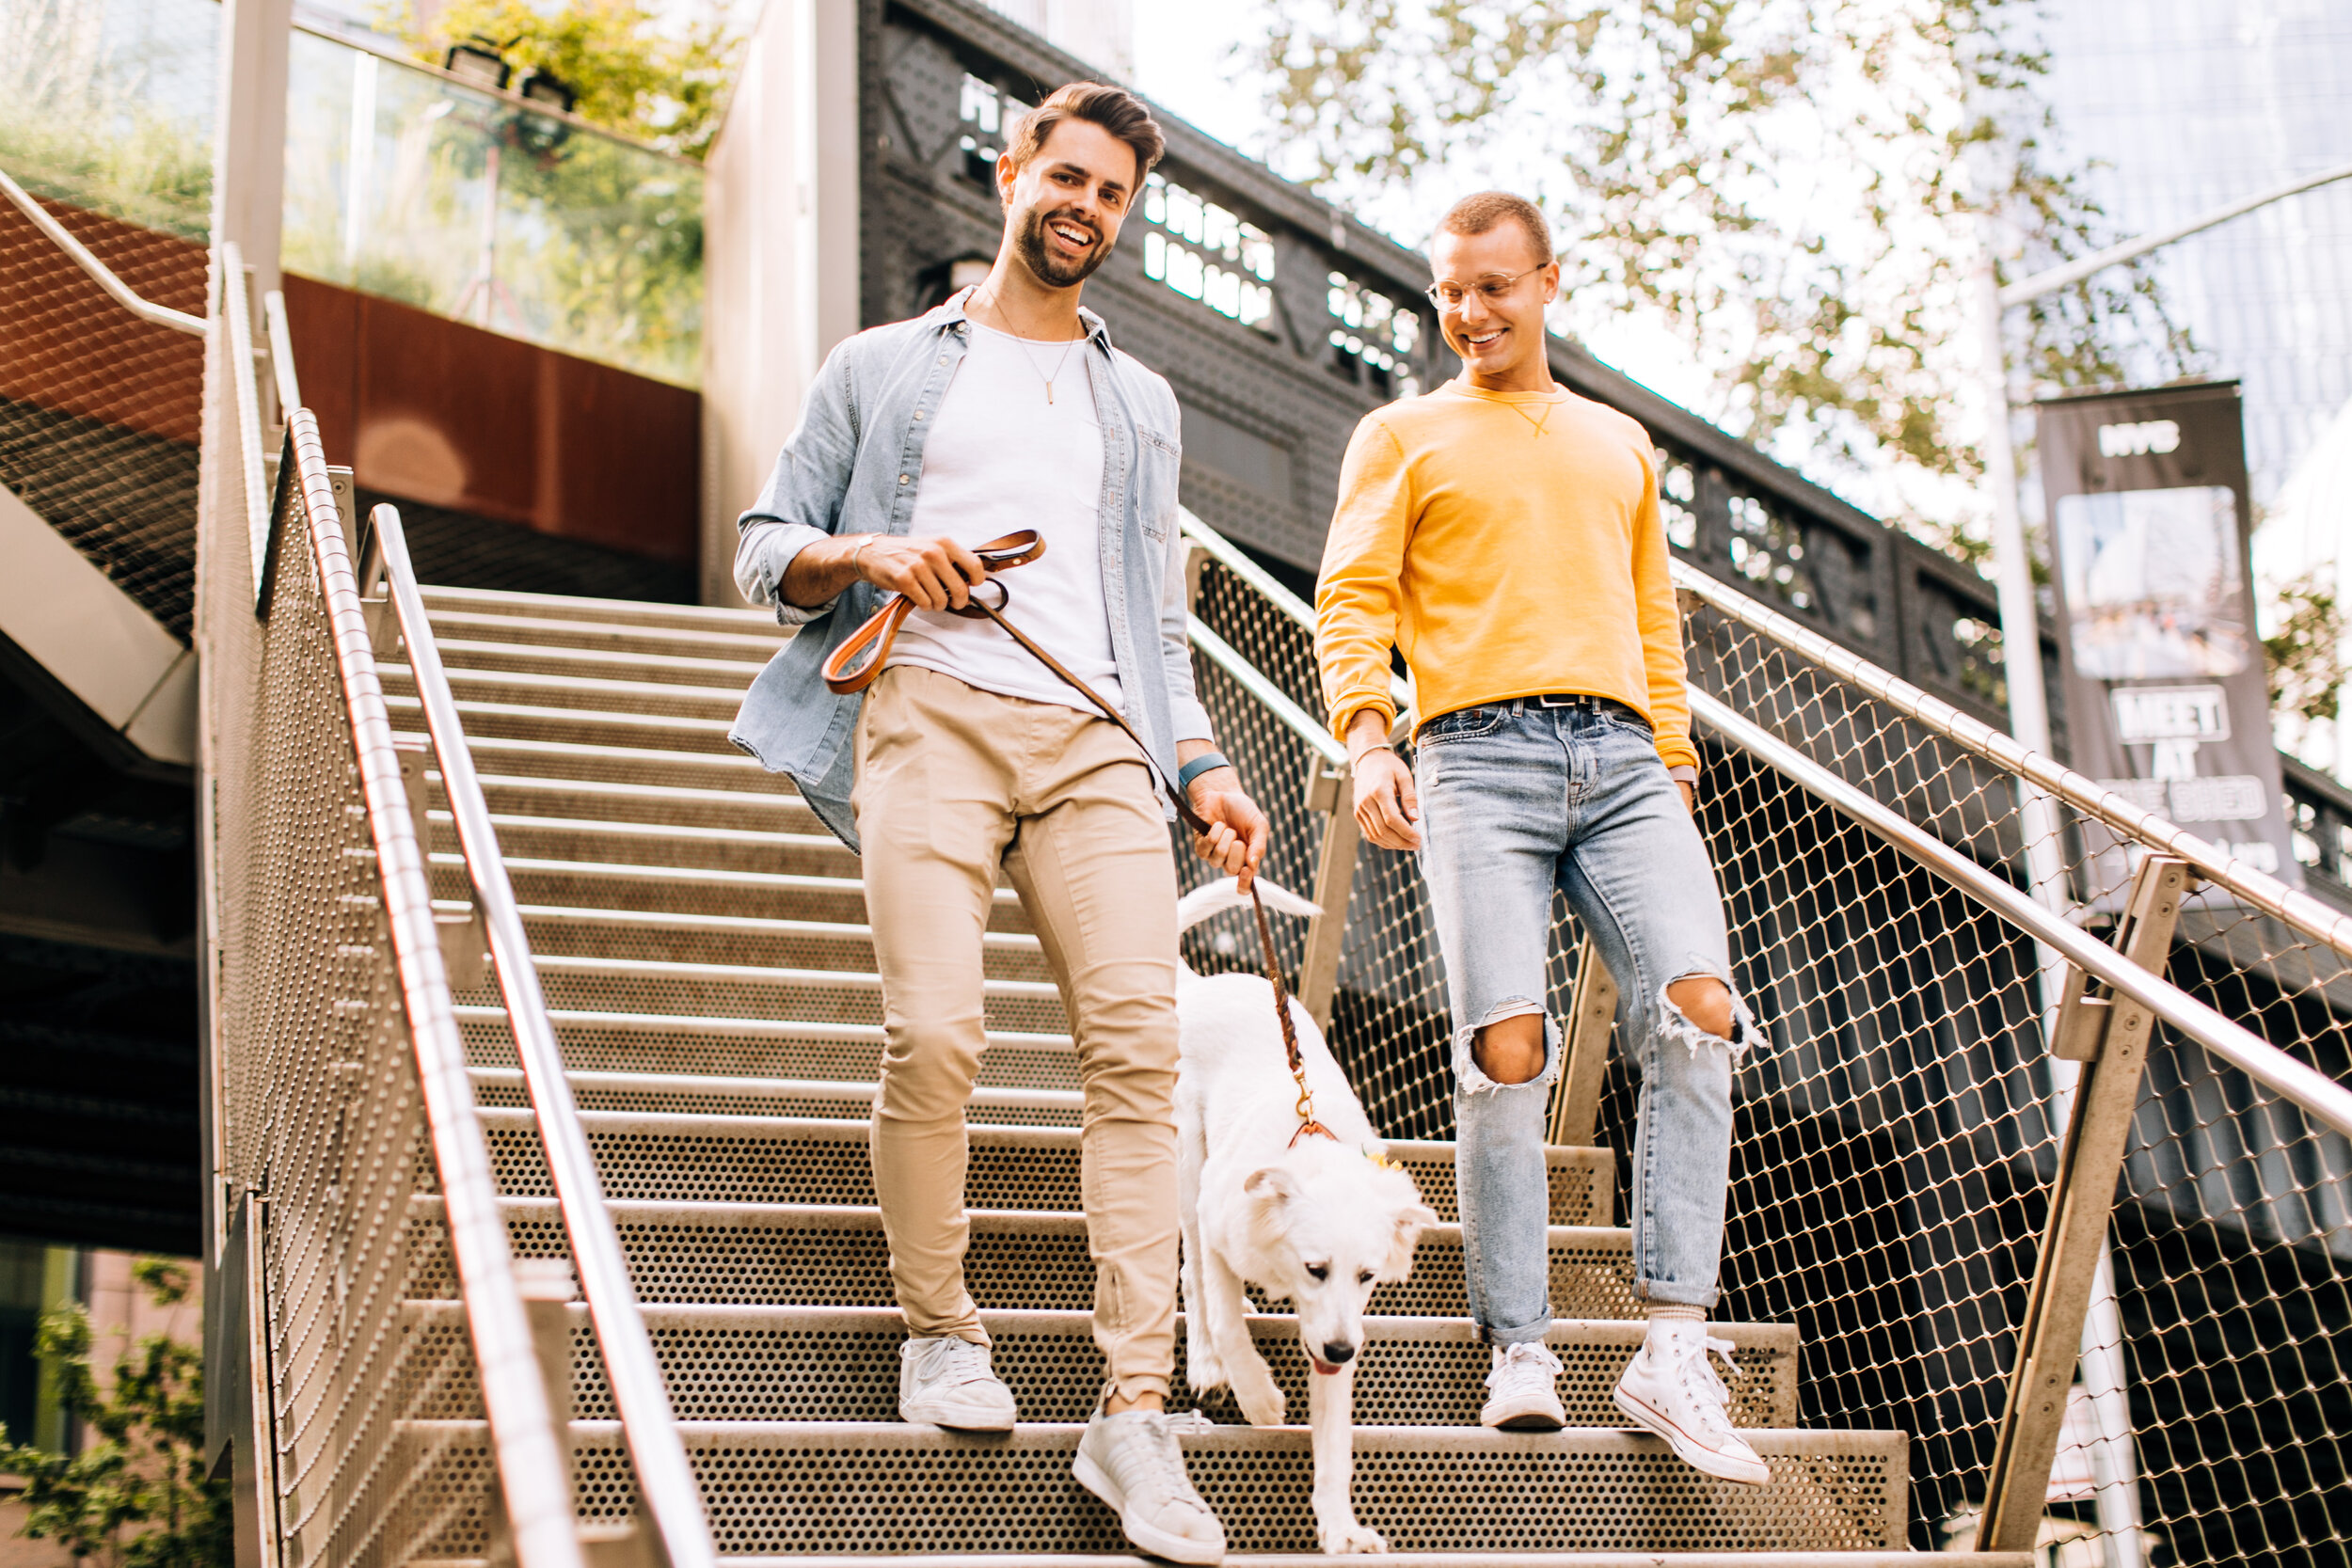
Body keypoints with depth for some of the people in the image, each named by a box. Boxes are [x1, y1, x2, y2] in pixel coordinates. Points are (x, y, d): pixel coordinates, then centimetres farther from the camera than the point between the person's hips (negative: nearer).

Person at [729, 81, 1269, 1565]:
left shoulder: (1142, 403, 29)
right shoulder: (883, 367, 20)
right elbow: (765, 548, 16)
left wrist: (1202, 766, 12)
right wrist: (869, 555, -6)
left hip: (1096, 734, 2)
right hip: (930, 713, -2)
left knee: (1142, 1035, -15)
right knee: (936, 1028, -19)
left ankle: (1136, 1416, -14)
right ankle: (940, 1330, 5)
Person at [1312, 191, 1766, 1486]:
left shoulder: (1619, 444, 27)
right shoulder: (1402, 435, 15)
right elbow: (1351, 599, 4)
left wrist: (1674, 767, 19)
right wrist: (1367, 742, -12)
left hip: (1621, 757, 3)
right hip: (1477, 754, -3)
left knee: (1698, 1008, -17)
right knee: (1507, 1047, -14)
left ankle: (1673, 1350, -15)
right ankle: (1518, 1352, -4)